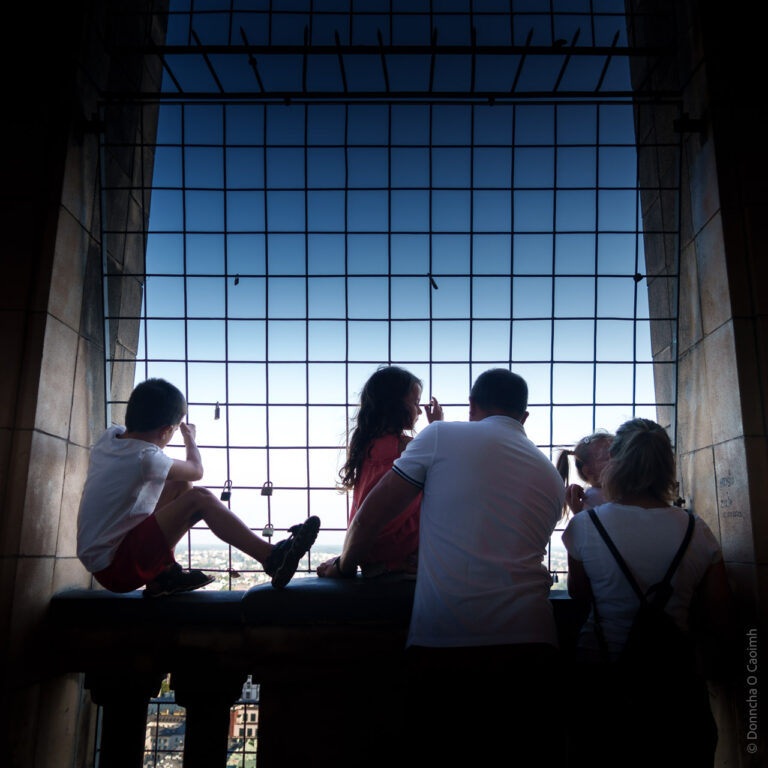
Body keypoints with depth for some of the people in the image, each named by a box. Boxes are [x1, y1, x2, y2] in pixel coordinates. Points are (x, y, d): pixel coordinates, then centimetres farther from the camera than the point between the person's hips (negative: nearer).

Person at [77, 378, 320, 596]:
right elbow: (196, 470, -3)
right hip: (115, 568, -9)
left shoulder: (109, 437, 3)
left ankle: (163, 574, 11)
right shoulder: (145, 458, -21)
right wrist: (190, 439, 17)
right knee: (200, 499, -18)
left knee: (179, 486, 12)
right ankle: (272, 558, -17)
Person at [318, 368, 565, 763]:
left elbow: (369, 517, 5)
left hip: (441, 639, -3)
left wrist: (344, 566, 23)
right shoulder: (551, 477, 17)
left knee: (440, 754, 12)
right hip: (526, 640, 4)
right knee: (521, 756, 16)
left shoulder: (442, 436, 4)